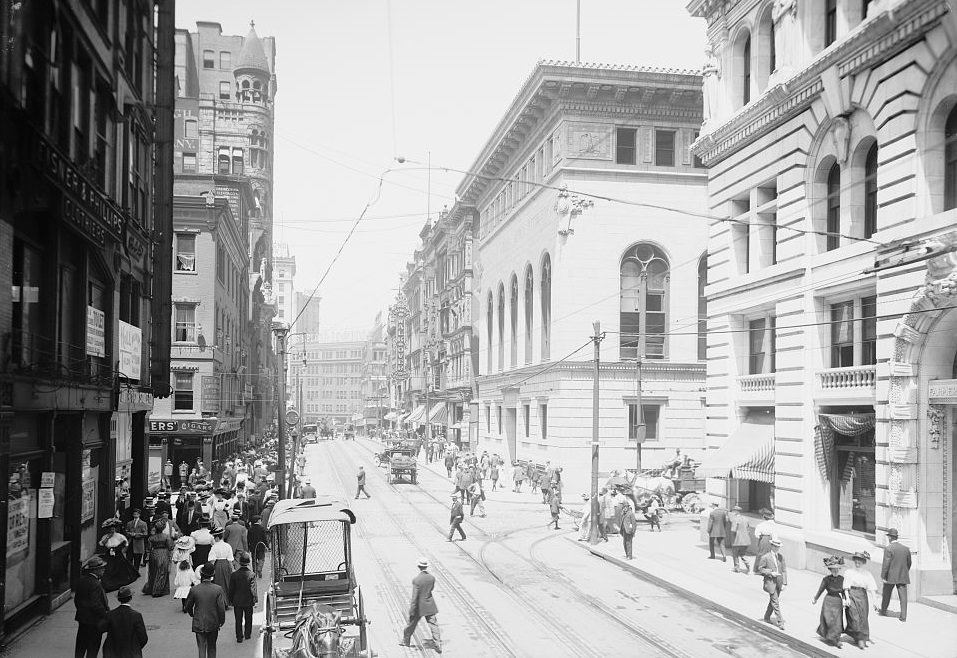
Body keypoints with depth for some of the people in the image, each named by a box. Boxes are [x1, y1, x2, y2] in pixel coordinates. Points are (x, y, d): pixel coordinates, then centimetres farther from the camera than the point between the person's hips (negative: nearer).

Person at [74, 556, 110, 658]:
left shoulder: (81, 580, 2)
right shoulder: (95, 584, -25)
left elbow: (76, 599, 12)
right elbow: (96, 604, -25)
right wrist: (106, 615, -14)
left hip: (82, 618, 8)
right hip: (94, 619, -8)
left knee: (80, 645, 19)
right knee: (92, 648, 3)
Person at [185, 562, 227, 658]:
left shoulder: (194, 590, -11)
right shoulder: (218, 589, -13)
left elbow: (188, 607, 2)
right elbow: (221, 608, -11)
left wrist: (193, 615, 23)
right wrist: (221, 621, 5)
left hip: (199, 624, 0)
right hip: (213, 624, 0)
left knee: (201, 648, 6)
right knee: (212, 648, 18)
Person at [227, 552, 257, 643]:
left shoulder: (234, 574, -10)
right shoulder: (251, 575, -14)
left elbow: (231, 589, -2)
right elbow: (253, 589, -13)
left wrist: (230, 600, 9)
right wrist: (255, 600, -3)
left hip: (237, 602, 0)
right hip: (248, 602, 0)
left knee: (238, 620, 10)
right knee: (248, 619, 17)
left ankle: (239, 637, 10)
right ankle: (248, 635, 26)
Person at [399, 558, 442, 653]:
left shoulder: (416, 580, -22)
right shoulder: (432, 578, -9)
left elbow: (414, 597, -20)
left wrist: (411, 611, -13)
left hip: (419, 606, -3)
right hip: (430, 606, 3)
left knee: (412, 623, 18)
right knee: (434, 625, 7)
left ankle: (406, 641, 36)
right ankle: (438, 646, 4)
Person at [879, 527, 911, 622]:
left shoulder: (888, 549, -11)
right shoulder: (906, 549, 6)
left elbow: (886, 564, -15)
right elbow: (909, 563, 15)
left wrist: (883, 576, -10)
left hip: (891, 576, -4)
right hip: (903, 577, 4)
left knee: (886, 594, 14)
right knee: (903, 596, 1)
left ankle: (883, 611, 27)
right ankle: (903, 616, -5)